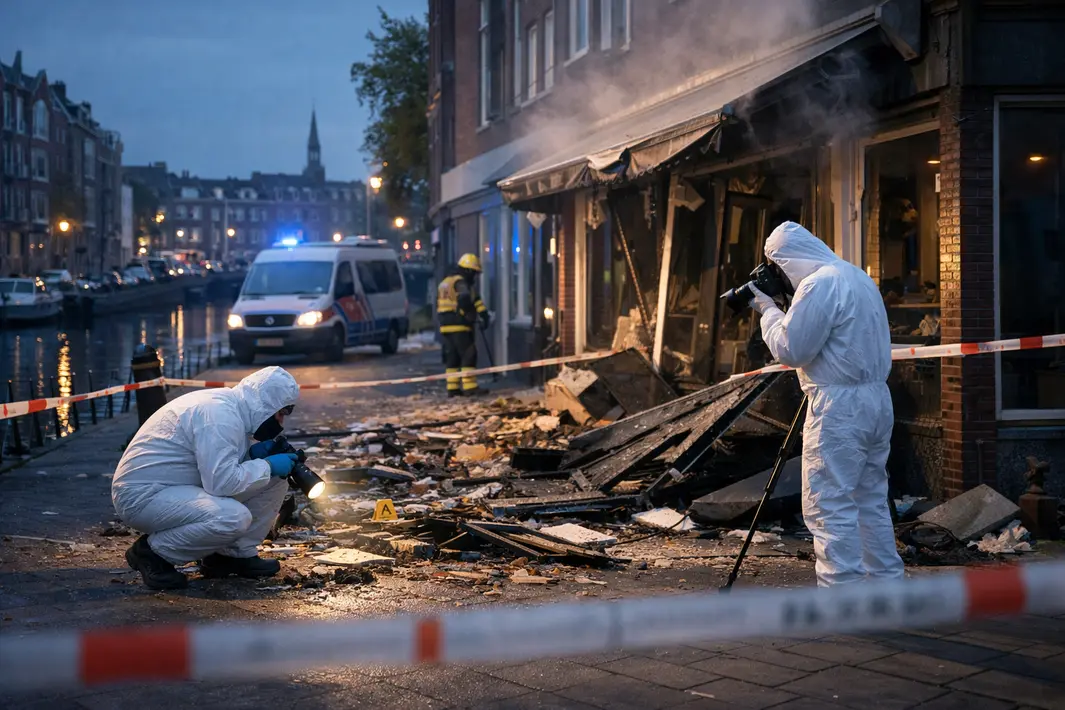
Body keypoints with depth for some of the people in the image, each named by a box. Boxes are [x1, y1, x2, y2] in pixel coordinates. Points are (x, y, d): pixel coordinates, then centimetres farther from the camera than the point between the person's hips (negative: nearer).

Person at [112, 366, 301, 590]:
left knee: (274, 479, 3)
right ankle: (152, 552, -11)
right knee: (234, 518, -33)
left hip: (179, 488, 10)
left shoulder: (229, 404, 6)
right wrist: (268, 466, -17)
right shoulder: (220, 416, -24)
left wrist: (253, 454, -3)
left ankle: (234, 554, 9)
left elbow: (220, 466, 16)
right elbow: (222, 482, -30)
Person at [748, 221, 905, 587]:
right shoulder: (857, 276, 17)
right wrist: (779, 308, 17)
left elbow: (791, 349, -12)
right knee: (872, 500, 17)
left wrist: (769, 310, 1)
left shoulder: (818, 285, -14)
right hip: (878, 399, 10)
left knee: (829, 508, -7)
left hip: (840, 406, -10)